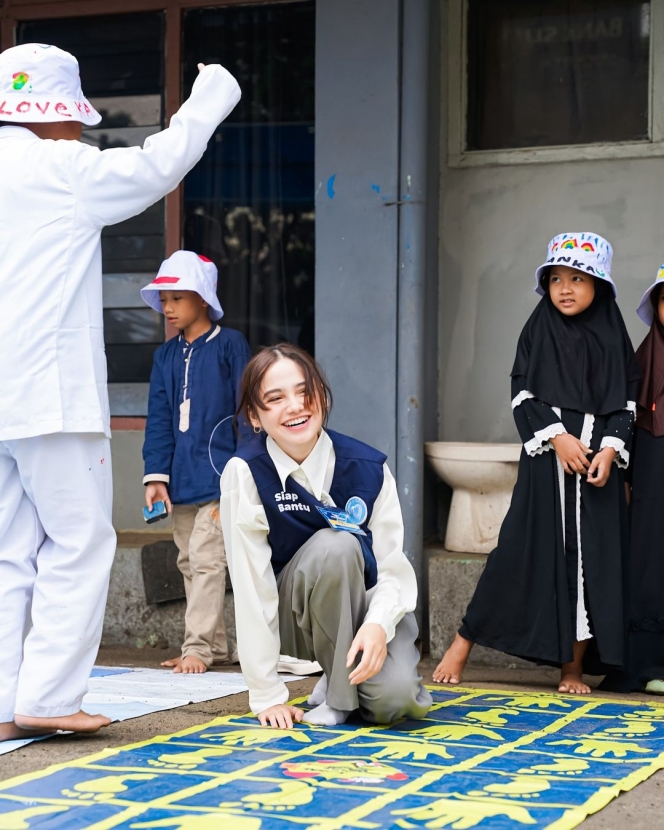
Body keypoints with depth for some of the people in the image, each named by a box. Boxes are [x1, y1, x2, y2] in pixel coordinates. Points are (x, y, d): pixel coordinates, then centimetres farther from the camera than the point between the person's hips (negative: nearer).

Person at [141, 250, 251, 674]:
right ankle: (216, 647, 18)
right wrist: (156, 475, 0)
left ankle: (198, 647, -8)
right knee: (190, 563, 10)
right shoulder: (166, 355, 12)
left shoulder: (230, 345, -4)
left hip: (219, 475, -7)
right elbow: (159, 418, 9)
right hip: (181, 477, 7)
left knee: (205, 558, -11)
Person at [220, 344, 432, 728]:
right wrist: (267, 695, -19)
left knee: (395, 698, -29)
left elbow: (393, 567, -12)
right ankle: (335, 694, -13)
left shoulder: (367, 466, -13)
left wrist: (379, 624, -34)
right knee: (335, 545, -32)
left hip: (365, 609, 1)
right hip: (298, 619, -1)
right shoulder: (245, 472, -19)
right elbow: (252, 585, -19)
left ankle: (353, 678, 10)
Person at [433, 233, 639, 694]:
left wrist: (610, 450, -10)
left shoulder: (612, 337, 8)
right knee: (526, 548, -5)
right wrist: (557, 437, -14)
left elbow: (626, 401, 5)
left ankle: (574, 665, 3)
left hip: (598, 463, 1)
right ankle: (463, 645, 2)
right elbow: (523, 395, 0)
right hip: (546, 457, -1)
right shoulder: (539, 332, 6)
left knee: (591, 554, -2)